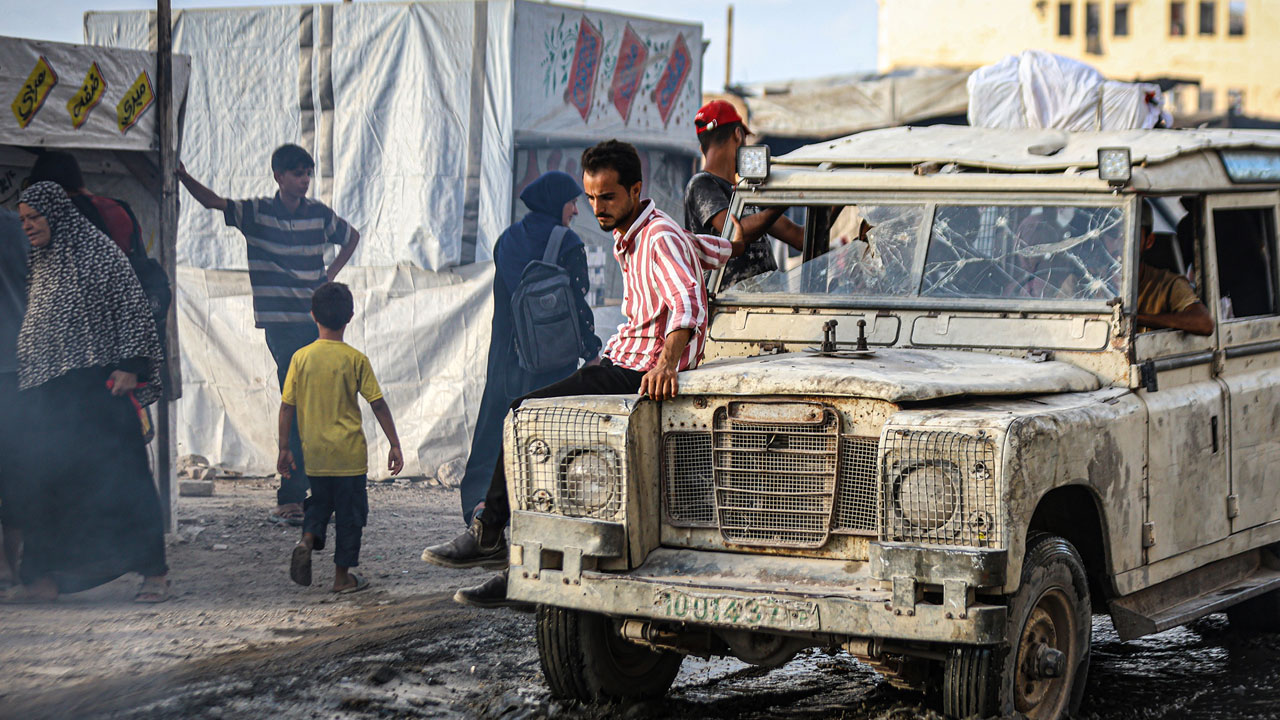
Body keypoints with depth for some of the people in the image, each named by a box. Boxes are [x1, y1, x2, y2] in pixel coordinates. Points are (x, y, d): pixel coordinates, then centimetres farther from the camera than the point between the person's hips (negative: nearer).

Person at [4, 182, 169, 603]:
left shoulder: (97, 252, -4)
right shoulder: (41, 266, 18)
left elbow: (133, 308, -8)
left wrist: (130, 366, -16)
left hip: (99, 388, -7)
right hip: (50, 393, 7)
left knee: (122, 474, -6)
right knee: (48, 482, 3)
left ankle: (154, 573, -2)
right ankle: (45, 579, 7)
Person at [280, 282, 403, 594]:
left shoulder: (301, 358, -4)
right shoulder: (355, 359, -9)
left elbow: (287, 406, -2)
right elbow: (378, 404, -7)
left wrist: (284, 449, 7)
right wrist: (395, 445, 0)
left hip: (315, 451, 3)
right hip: (349, 452, -2)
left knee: (320, 502, 22)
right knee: (350, 512, 9)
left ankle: (308, 540, -5)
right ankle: (343, 576, 12)